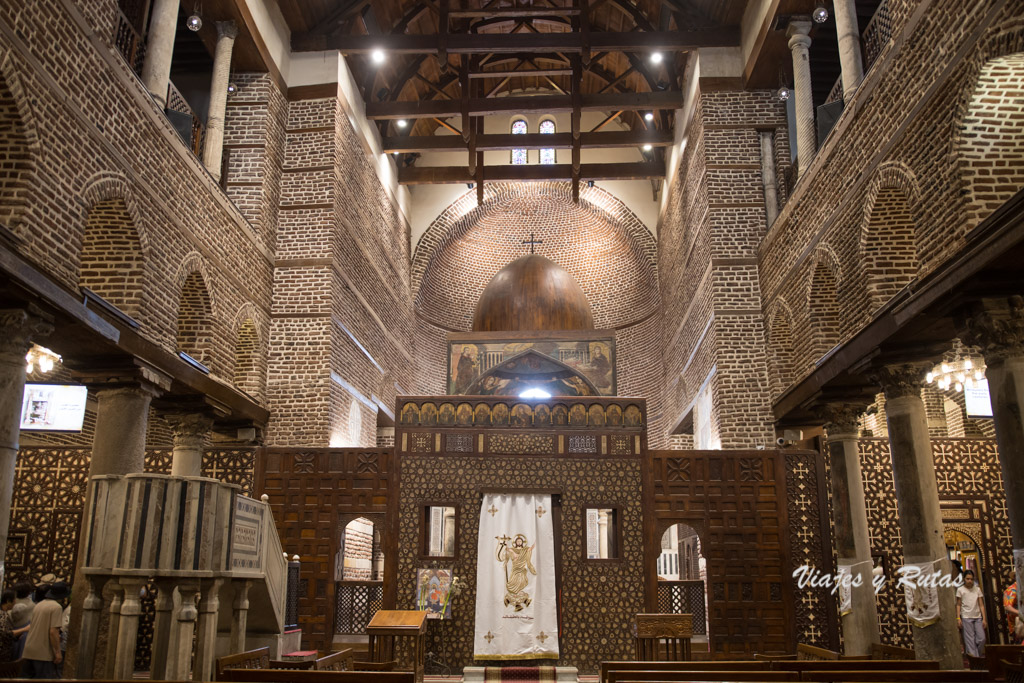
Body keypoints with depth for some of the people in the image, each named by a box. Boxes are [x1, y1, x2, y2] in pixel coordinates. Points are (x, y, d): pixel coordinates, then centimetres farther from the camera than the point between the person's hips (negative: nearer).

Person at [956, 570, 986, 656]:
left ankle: (977, 655, 16)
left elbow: (981, 605, 9)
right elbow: (958, 605, 3)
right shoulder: (960, 590, 2)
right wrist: (958, 618, -5)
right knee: (970, 640, -5)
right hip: (966, 618, -3)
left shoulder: (977, 589, 9)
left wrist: (984, 619, 3)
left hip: (978, 617, 3)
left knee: (982, 638, -3)